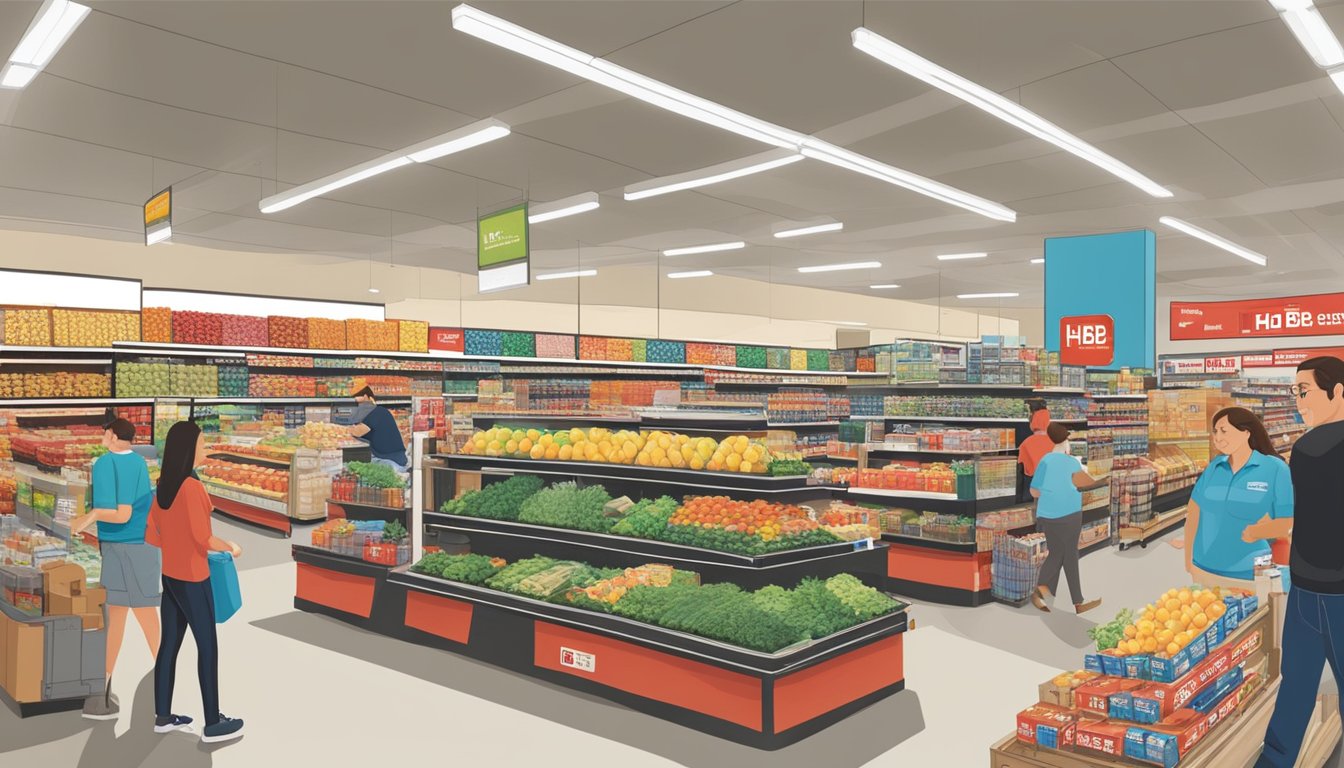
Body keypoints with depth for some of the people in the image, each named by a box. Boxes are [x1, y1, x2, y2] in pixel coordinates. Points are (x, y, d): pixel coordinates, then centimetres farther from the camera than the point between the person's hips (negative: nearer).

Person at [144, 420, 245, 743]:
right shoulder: (191, 487, -21)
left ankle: (162, 716, 26)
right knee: (208, 646, 1)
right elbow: (203, 538, -23)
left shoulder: (163, 486, 5)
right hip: (191, 579, -8)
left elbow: (152, 536, 12)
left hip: (169, 576, 8)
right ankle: (213, 724, 8)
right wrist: (230, 546, -6)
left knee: (169, 643, 15)